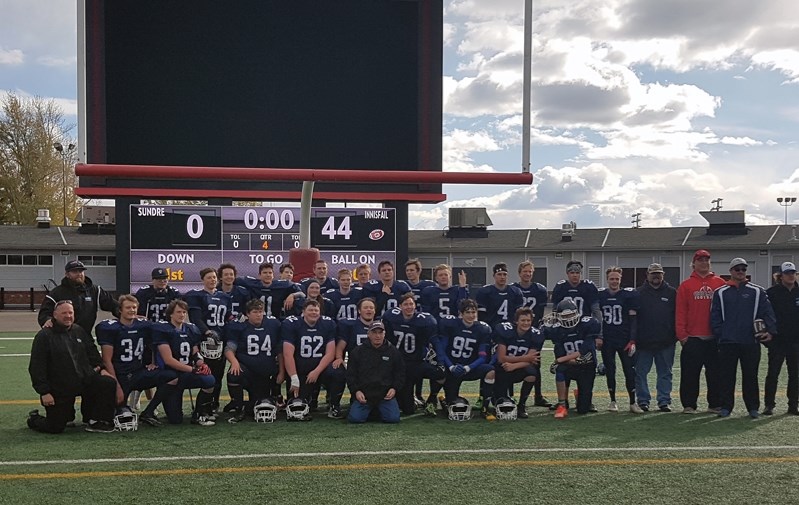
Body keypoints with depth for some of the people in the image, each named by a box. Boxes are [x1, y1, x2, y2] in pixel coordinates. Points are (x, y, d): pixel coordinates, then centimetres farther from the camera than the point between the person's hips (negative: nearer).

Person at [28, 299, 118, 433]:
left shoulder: (79, 331, 10)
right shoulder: (44, 336, -9)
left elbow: (92, 352, 22)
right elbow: (36, 367, -10)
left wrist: (100, 367, 6)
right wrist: (44, 392, -14)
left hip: (85, 380, 5)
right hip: (58, 389, -5)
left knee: (109, 383, -16)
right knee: (55, 427, -6)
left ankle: (95, 422, -3)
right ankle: (34, 418, 29)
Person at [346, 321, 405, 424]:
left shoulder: (393, 352, 10)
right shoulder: (358, 351, 8)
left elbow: (400, 374, 14)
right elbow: (351, 375, 8)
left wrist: (394, 389, -3)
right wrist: (356, 391, -6)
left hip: (386, 395, 0)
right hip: (363, 394, 0)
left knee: (393, 418, -21)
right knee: (355, 418, -21)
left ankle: (381, 410, 15)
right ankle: (368, 410, 15)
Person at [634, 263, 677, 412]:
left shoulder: (671, 293, 7)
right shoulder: (639, 293, 4)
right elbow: (632, 316, 2)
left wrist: (676, 335, -2)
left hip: (666, 342, 1)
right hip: (644, 342, -1)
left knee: (665, 373, 7)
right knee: (640, 372, 2)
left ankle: (664, 401, 13)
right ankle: (643, 401, 10)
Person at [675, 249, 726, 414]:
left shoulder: (720, 283, 7)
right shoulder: (686, 285, 4)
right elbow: (681, 312, 0)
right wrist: (682, 334, -6)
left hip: (715, 337, 1)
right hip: (692, 338, -1)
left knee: (715, 373, 6)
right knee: (690, 373, 1)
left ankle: (715, 404, 16)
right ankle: (689, 405, 9)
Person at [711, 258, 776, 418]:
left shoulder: (757, 291, 7)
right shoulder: (720, 292, 8)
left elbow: (768, 312, 2)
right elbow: (715, 316, 6)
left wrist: (770, 331, -9)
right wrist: (719, 333, -4)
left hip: (750, 342, 0)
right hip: (727, 342, 0)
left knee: (750, 376, 6)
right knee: (726, 376, 3)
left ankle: (753, 407, 13)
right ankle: (726, 406, 11)